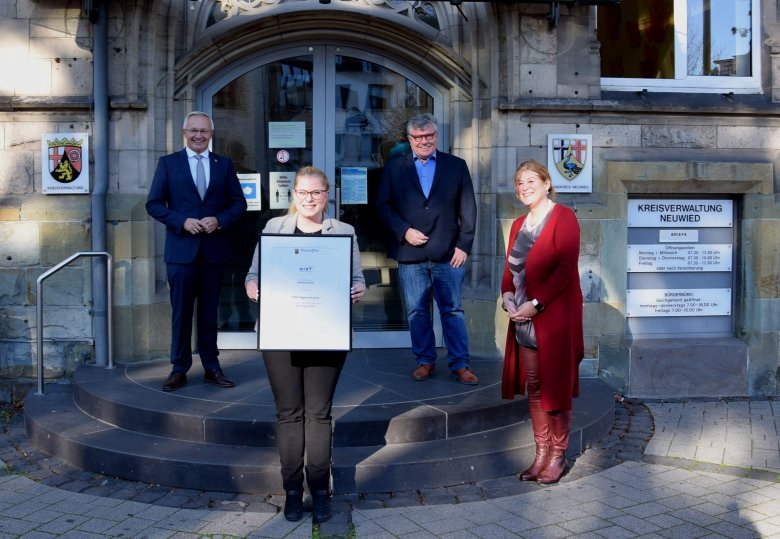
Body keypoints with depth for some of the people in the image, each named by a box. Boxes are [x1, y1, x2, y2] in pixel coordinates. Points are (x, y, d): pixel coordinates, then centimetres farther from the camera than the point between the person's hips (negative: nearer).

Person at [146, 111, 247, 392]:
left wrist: (219, 220, -11)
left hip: (214, 249, 2)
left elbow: (238, 203, 7)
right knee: (181, 312, 3)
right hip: (181, 249, -2)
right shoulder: (168, 163, 3)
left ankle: (211, 367, 18)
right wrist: (182, 221, -14)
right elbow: (154, 204, 0)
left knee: (209, 312, 10)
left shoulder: (224, 164, 8)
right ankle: (179, 369, 14)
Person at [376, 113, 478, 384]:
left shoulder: (456, 166, 7)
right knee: (417, 311, 8)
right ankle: (425, 360, 20)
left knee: (453, 310, 2)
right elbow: (383, 205, 5)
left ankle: (460, 364, 9)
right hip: (410, 253, 1)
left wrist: (463, 246, -3)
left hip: (448, 253, -1)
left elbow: (468, 210, 5)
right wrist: (404, 231, -9)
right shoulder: (394, 166, 8)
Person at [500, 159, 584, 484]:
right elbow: (509, 269, 15)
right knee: (533, 388, 11)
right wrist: (508, 298, -4)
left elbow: (566, 268, -16)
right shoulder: (518, 225, 14)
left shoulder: (563, 217, -8)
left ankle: (558, 456, 15)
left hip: (554, 317, -6)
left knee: (555, 387, 2)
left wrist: (536, 304, -18)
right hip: (524, 320, 7)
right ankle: (541, 453, 22)